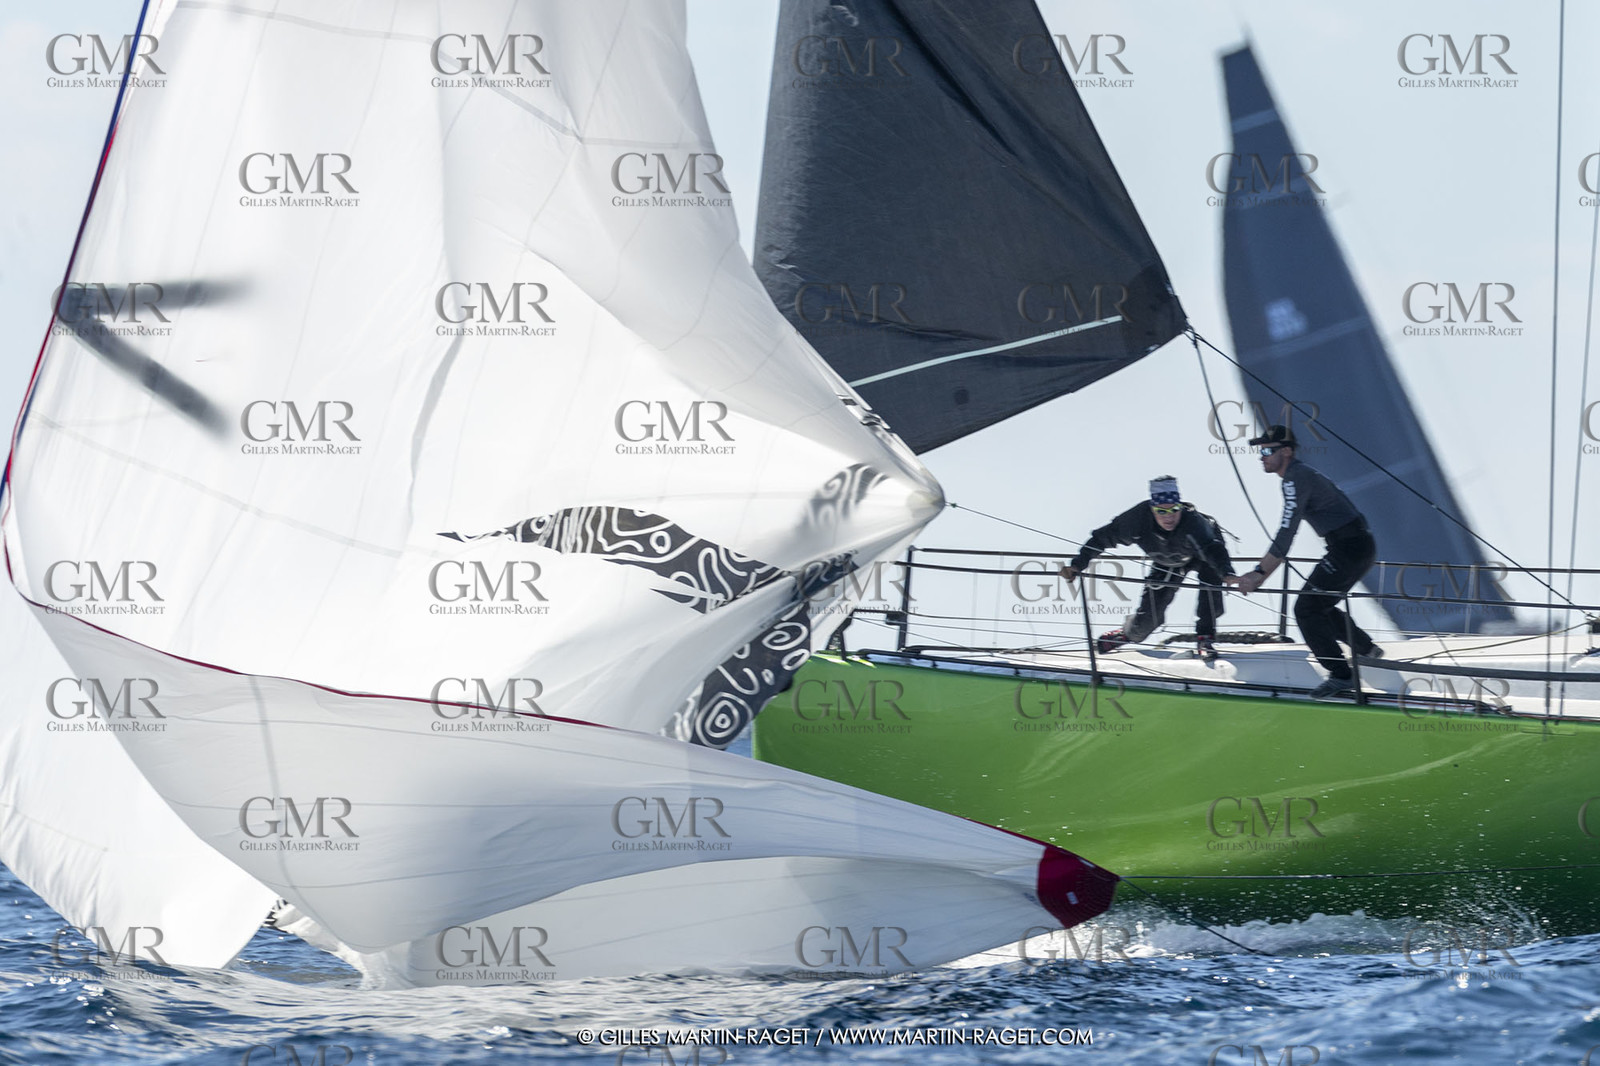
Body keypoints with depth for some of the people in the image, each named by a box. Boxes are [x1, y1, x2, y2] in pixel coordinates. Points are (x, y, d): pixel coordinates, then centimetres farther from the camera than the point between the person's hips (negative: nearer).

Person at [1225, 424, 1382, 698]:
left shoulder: (1296, 478, -15)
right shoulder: (1300, 474, 17)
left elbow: (1286, 533, -22)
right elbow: (1286, 533, 23)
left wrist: (1259, 573, -22)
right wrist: (1259, 573, 21)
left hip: (1349, 549, -10)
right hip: (1361, 546, 10)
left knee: (1306, 608, -9)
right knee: (1319, 606, 22)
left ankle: (1340, 676, -10)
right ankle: (1366, 649, 34)